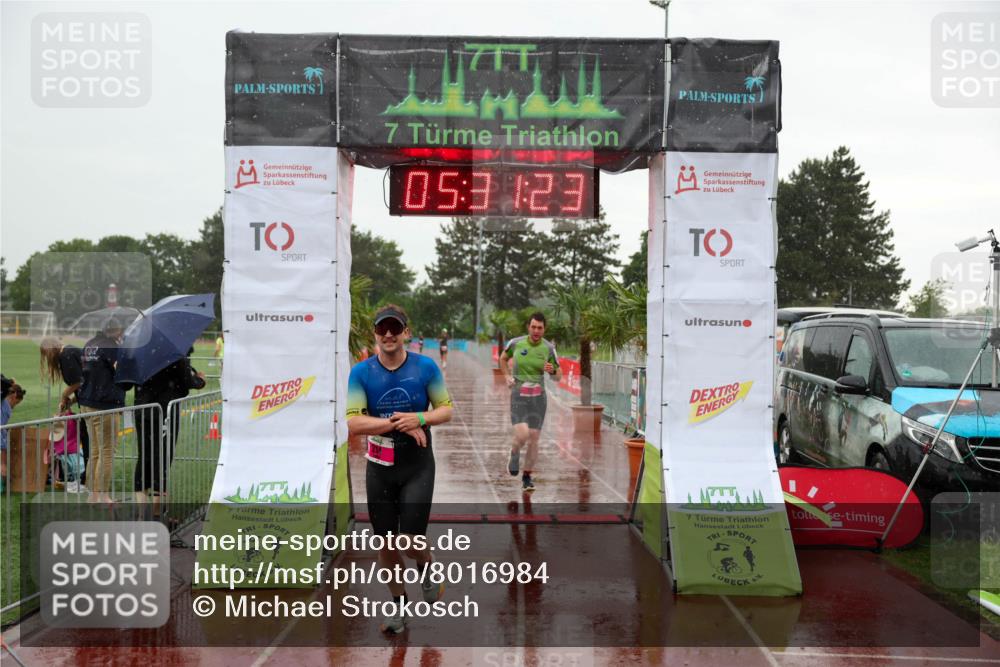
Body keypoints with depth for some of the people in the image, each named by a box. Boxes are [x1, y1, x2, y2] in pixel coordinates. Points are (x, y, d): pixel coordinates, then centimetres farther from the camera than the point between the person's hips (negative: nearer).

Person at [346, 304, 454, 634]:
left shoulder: (426, 367, -5)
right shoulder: (361, 372, -6)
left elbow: (446, 409, 0)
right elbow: (353, 423, -14)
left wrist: (419, 418, -20)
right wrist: (398, 423, -22)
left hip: (417, 466, -1)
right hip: (379, 468, 1)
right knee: (386, 542, 9)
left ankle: (426, 569, 28)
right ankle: (399, 604, 30)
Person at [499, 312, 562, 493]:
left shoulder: (548, 348, -3)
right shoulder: (516, 343, -5)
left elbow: (558, 377, 5)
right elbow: (503, 359, 17)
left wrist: (552, 370, -17)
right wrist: (507, 376, 3)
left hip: (538, 397, 2)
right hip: (518, 396, -2)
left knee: (533, 439, 2)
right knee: (522, 436, -19)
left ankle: (527, 477, 19)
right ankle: (514, 454, 16)